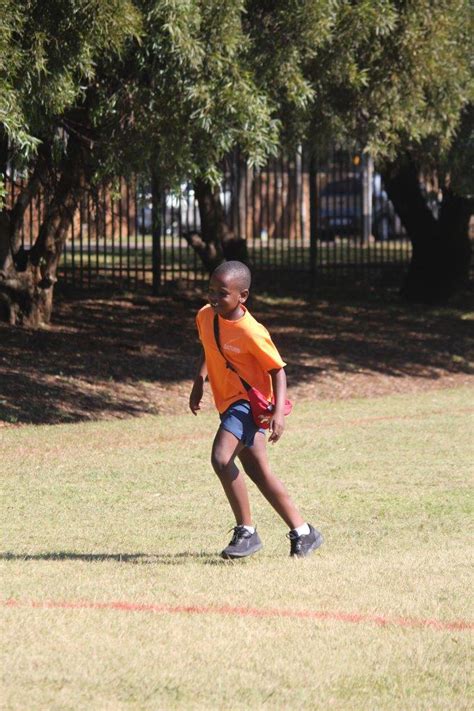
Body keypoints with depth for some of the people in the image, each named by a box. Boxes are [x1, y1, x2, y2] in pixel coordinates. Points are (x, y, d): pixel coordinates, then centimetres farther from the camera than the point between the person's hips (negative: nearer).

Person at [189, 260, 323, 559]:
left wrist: (279, 412, -26)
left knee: (222, 458, -25)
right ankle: (303, 532, 23)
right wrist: (199, 382, 8)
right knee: (260, 472, 13)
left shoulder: (251, 332, -23)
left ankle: (247, 532, -14)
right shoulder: (205, 316, -2)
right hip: (229, 403, 8)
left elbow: (277, 369, -15)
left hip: (250, 402, -8)